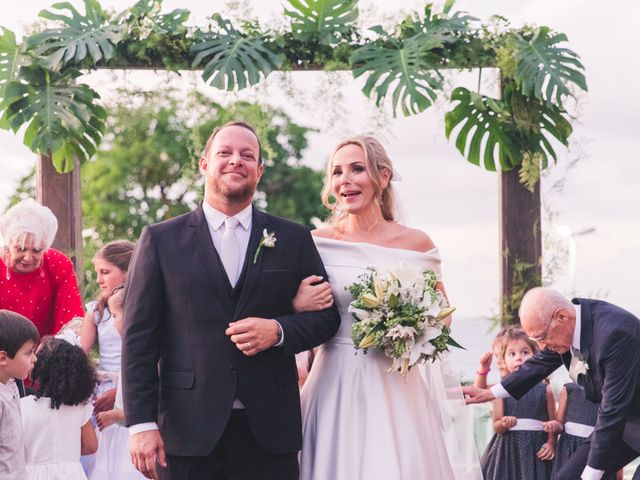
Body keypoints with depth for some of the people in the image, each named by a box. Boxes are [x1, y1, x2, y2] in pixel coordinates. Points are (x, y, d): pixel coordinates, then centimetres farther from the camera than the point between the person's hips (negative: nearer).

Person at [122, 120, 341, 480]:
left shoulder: (294, 240, 11)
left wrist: (278, 331, -9)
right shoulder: (161, 240, 6)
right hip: (189, 433, -1)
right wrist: (142, 423, -8)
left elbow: (326, 316, 12)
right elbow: (139, 339, 1)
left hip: (270, 433, 1)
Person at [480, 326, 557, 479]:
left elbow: (553, 424, 8)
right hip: (508, 451, 0)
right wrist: (504, 424, -19)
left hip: (536, 449, 0)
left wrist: (551, 444, -7)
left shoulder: (544, 390, 4)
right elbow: (496, 426, 1)